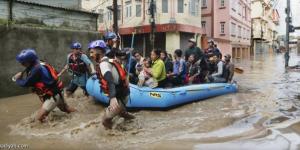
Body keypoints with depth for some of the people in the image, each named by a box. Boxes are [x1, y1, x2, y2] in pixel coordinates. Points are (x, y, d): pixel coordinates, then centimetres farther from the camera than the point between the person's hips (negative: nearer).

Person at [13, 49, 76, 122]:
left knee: (40, 117, -10)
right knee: (66, 109, 23)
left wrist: (17, 79, 0)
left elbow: (25, 83, -19)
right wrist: (21, 75, -1)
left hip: (52, 96, -10)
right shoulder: (38, 66, 4)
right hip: (56, 93, 10)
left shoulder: (37, 69, -23)